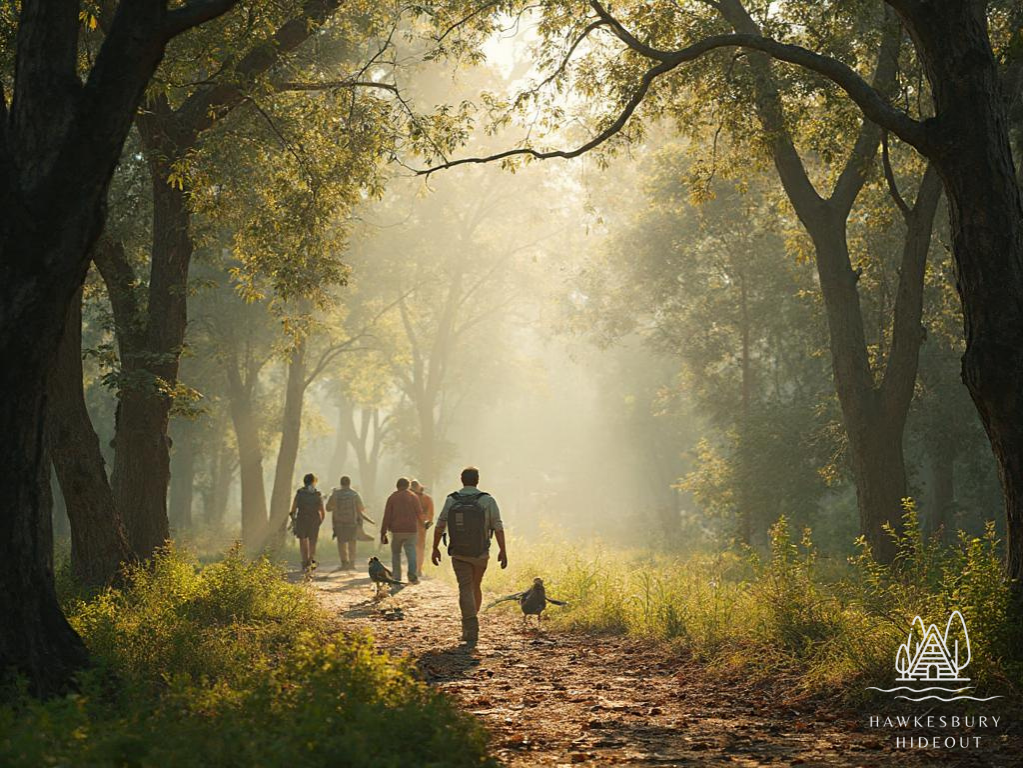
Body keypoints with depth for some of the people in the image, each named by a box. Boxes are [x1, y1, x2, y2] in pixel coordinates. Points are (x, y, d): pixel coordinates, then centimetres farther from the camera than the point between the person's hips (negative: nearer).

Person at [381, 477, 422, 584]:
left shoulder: (392, 498, 1)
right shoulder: (414, 497, 2)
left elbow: (387, 516, -1)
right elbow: (419, 513, 5)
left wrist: (383, 532, 1)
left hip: (396, 530, 0)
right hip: (411, 530, 0)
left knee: (396, 553, 12)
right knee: (411, 553, 1)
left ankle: (396, 577, 9)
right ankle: (412, 576, -8)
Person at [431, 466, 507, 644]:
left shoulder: (451, 500, -4)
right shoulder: (488, 500, -9)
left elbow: (439, 527, 0)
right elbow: (498, 528, -11)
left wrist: (435, 549, 11)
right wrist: (503, 551, -5)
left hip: (458, 554, 0)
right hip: (480, 554, 0)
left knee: (466, 589, 0)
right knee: (475, 586, 20)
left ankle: (471, 629, -14)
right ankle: (470, 626, 29)